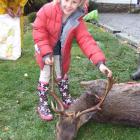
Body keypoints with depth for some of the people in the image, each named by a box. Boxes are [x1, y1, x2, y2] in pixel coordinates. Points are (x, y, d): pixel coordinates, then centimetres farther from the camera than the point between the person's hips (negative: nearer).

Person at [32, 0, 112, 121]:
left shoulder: (78, 21, -21)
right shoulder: (47, 10, -29)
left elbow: (86, 40, -27)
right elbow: (39, 31, -24)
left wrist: (99, 62, -39)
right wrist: (46, 52, -31)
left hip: (61, 52, 3)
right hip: (45, 50, -3)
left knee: (62, 75, 19)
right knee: (45, 76, 5)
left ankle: (67, 100, 39)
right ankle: (42, 105, 21)